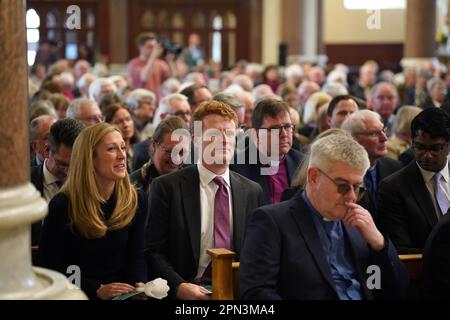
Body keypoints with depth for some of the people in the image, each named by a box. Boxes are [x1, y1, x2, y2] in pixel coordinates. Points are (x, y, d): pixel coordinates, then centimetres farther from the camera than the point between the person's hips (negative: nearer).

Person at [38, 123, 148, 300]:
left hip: (123, 294, 3)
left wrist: (140, 285, -14)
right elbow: (50, 266, -8)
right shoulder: (62, 205, -9)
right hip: (77, 295, -3)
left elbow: (135, 256, 7)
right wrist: (98, 290, -18)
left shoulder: (136, 201, 2)